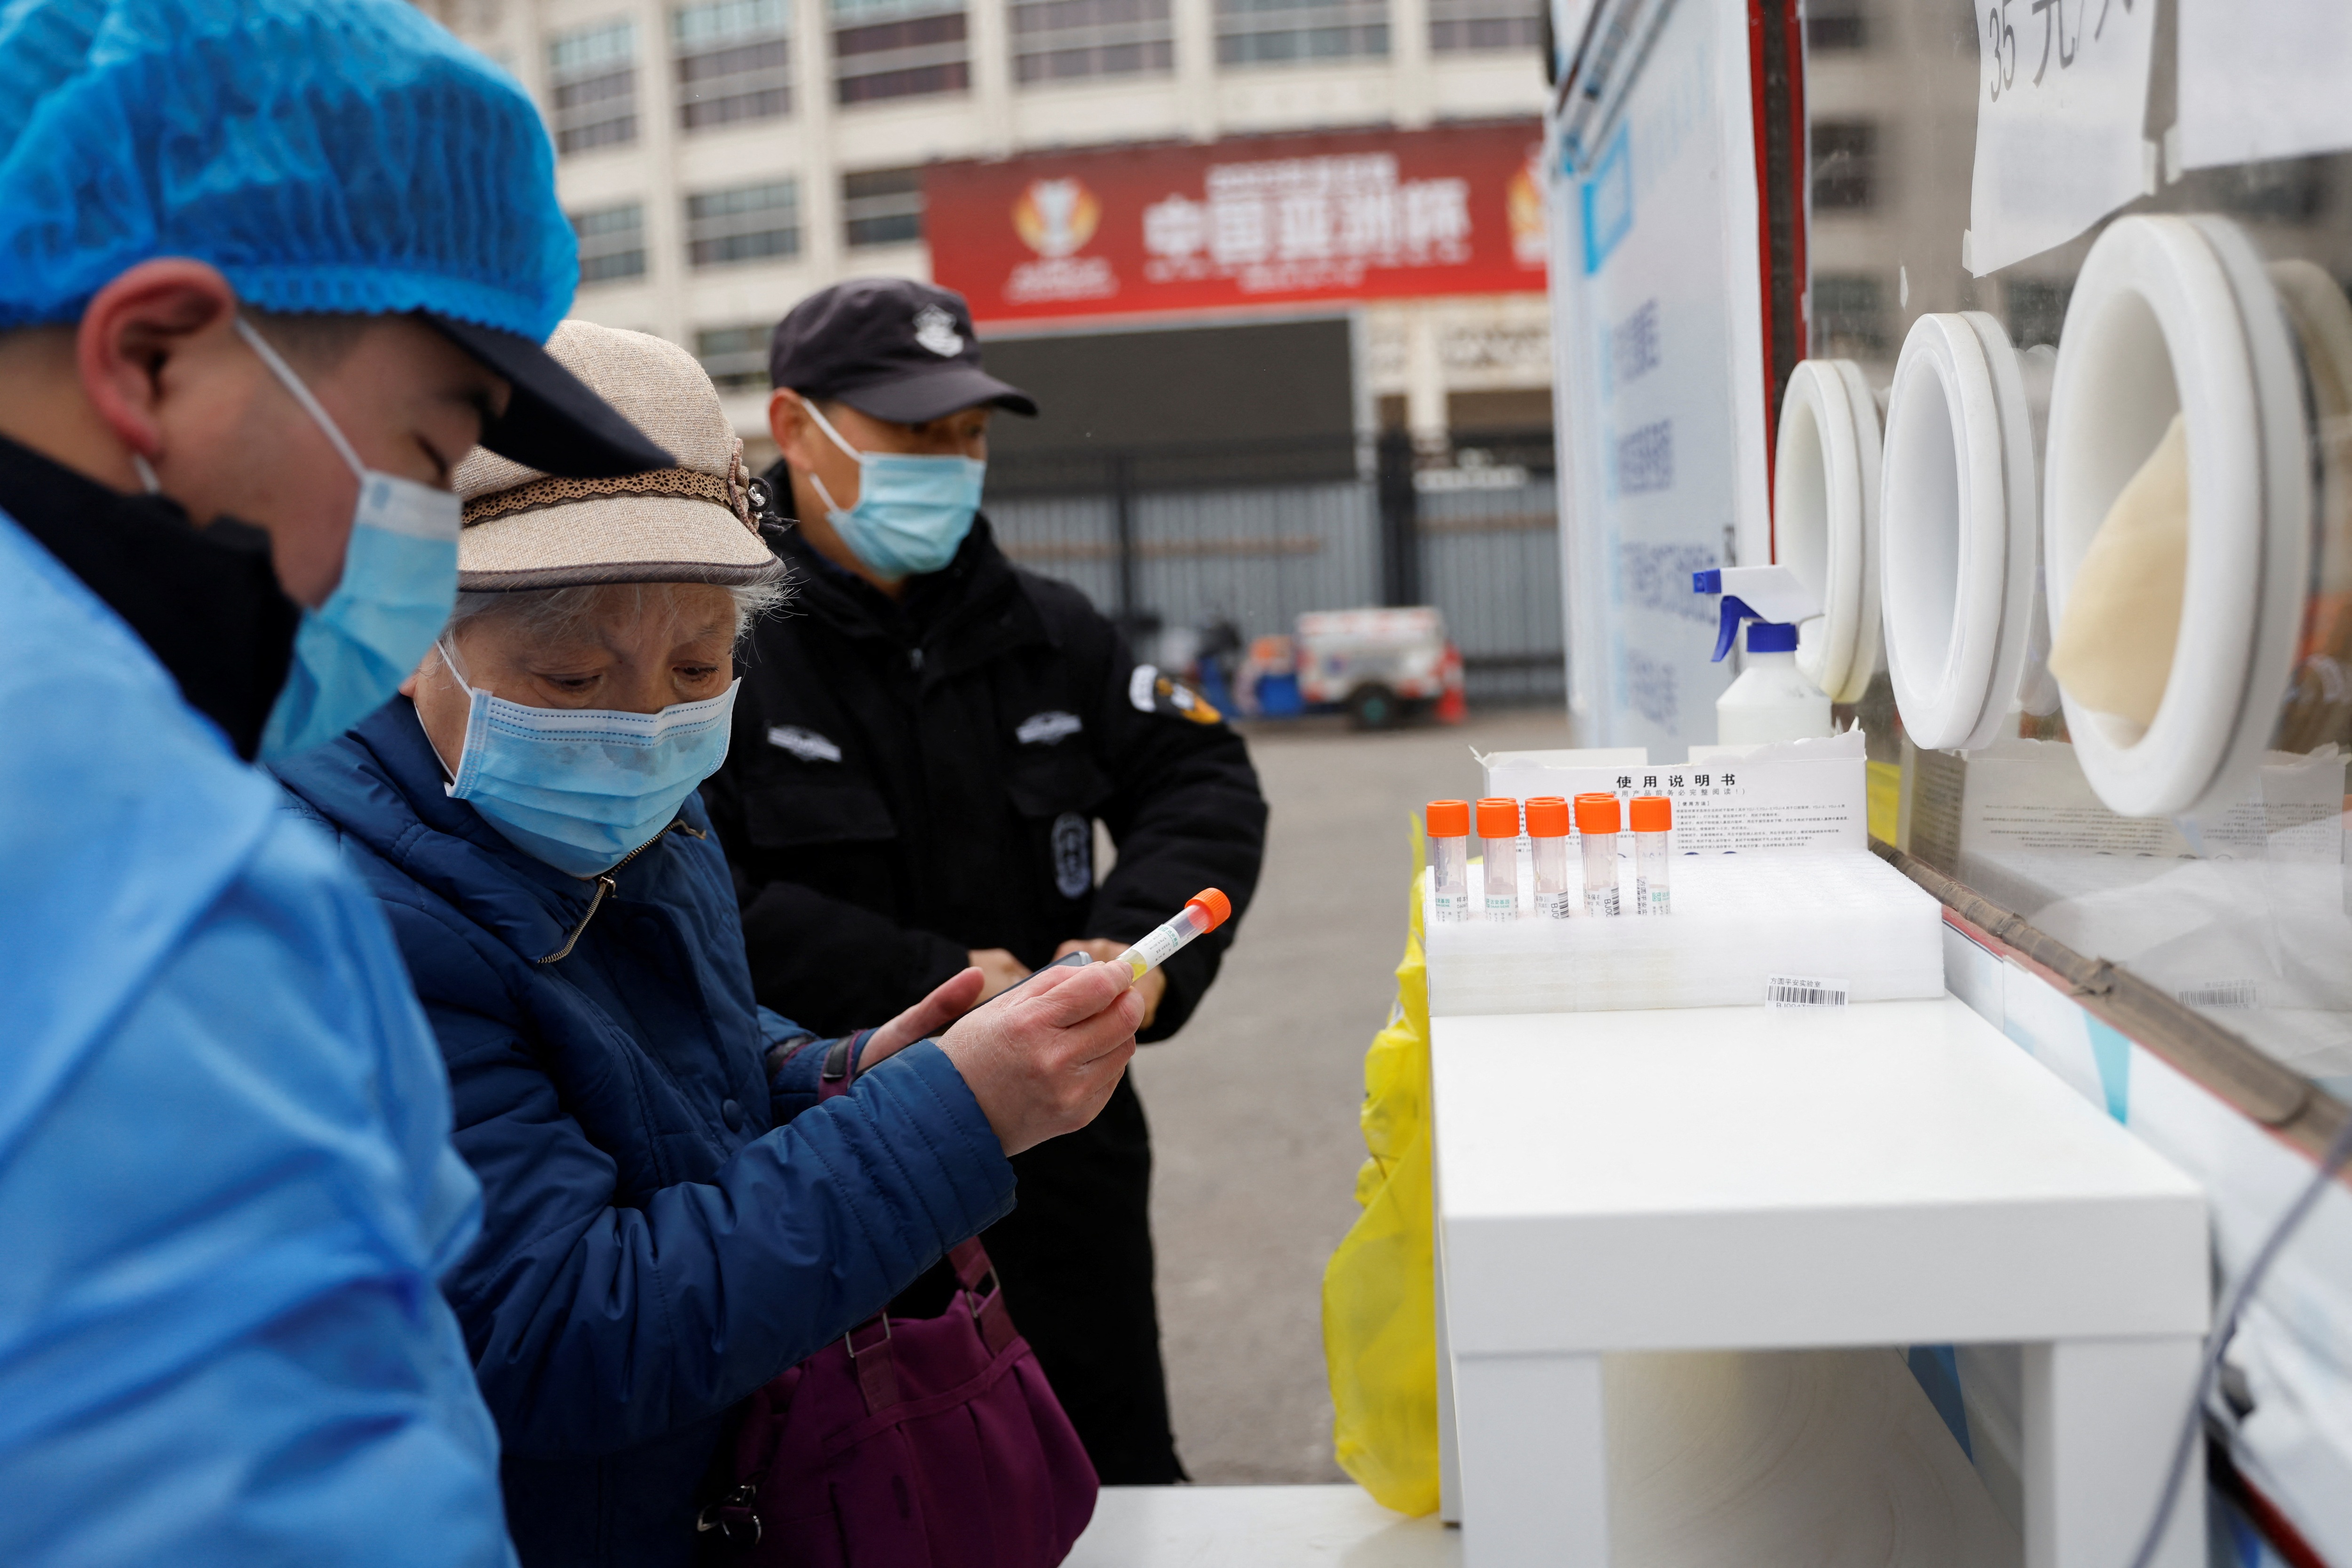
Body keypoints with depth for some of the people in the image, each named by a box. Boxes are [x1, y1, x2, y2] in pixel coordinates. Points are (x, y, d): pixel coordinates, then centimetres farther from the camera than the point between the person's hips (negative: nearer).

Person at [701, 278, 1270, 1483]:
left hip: (1063, 1168, 5)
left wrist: (1145, 945, -13)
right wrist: (928, 985, -25)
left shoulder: (1045, 631, 7)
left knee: (1118, 1477, 21)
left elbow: (1204, 783, 5)